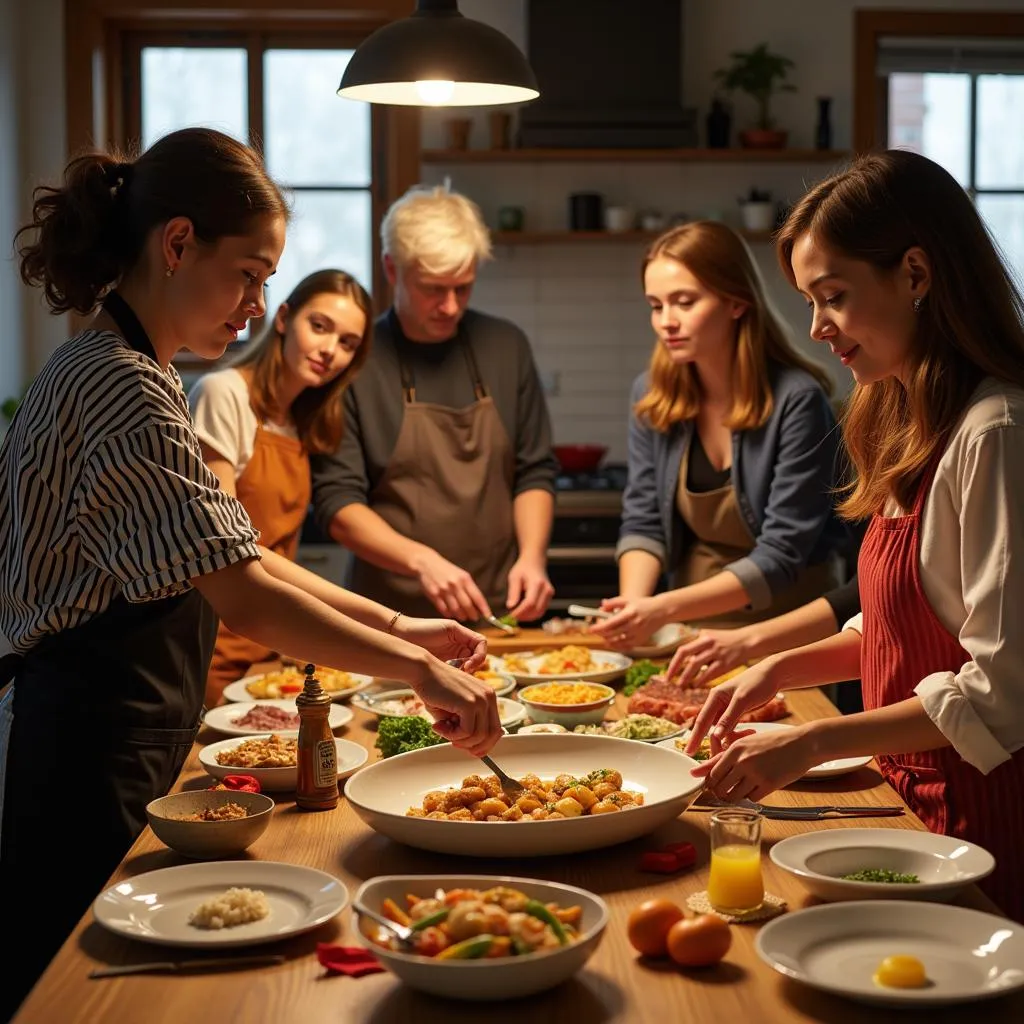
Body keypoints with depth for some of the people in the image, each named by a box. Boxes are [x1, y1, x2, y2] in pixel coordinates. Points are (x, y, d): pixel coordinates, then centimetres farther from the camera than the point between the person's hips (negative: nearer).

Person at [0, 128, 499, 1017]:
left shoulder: (130, 374, 12)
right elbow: (245, 599, -28)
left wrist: (395, 624, 8)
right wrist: (418, 669, -23)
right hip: (96, 766, -10)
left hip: (127, 750, 10)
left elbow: (233, 553, 14)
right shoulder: (122, 390, -21)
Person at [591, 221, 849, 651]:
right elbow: (643, 522, 3)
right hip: (693, 624, 4)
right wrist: (632, 603, -17)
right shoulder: (651, 395, 0)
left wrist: (665, 609, -27)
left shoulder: (796, 400, -16)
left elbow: (781, 555, -17)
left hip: (784, 624, -4)